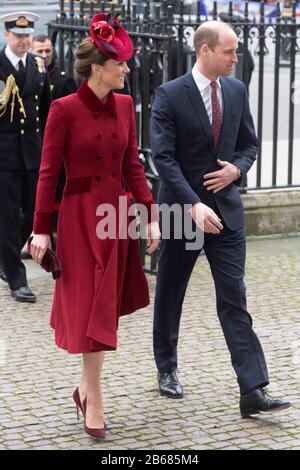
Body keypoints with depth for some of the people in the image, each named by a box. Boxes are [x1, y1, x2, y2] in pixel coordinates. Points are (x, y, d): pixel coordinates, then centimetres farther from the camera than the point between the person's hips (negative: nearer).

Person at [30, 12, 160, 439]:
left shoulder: (124, 105, 5)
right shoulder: (64, 109, -11)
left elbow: (133, 165, 9)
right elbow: (48, 171, -9)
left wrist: (150, 216, 4)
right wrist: (41, 228, -11)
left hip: (117, 213, 6)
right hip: (80, 215, -5)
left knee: (105, 308, 12)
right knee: (93, 310, -2)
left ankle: (86, 386, 29)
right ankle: (95, 403, 7)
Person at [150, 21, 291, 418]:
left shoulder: (236, 90, 4)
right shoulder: (170, 95, -11)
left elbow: (249, 144, 14)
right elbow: (163, 158, -17)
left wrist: (237, 168, -8)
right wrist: (193, 205, -25)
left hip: (226, 208, 3)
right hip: (182, 208, -3)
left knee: (234, 299, -4)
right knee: (170, 296, 13)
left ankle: (253, 391, -8)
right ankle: (167, 369, 33)